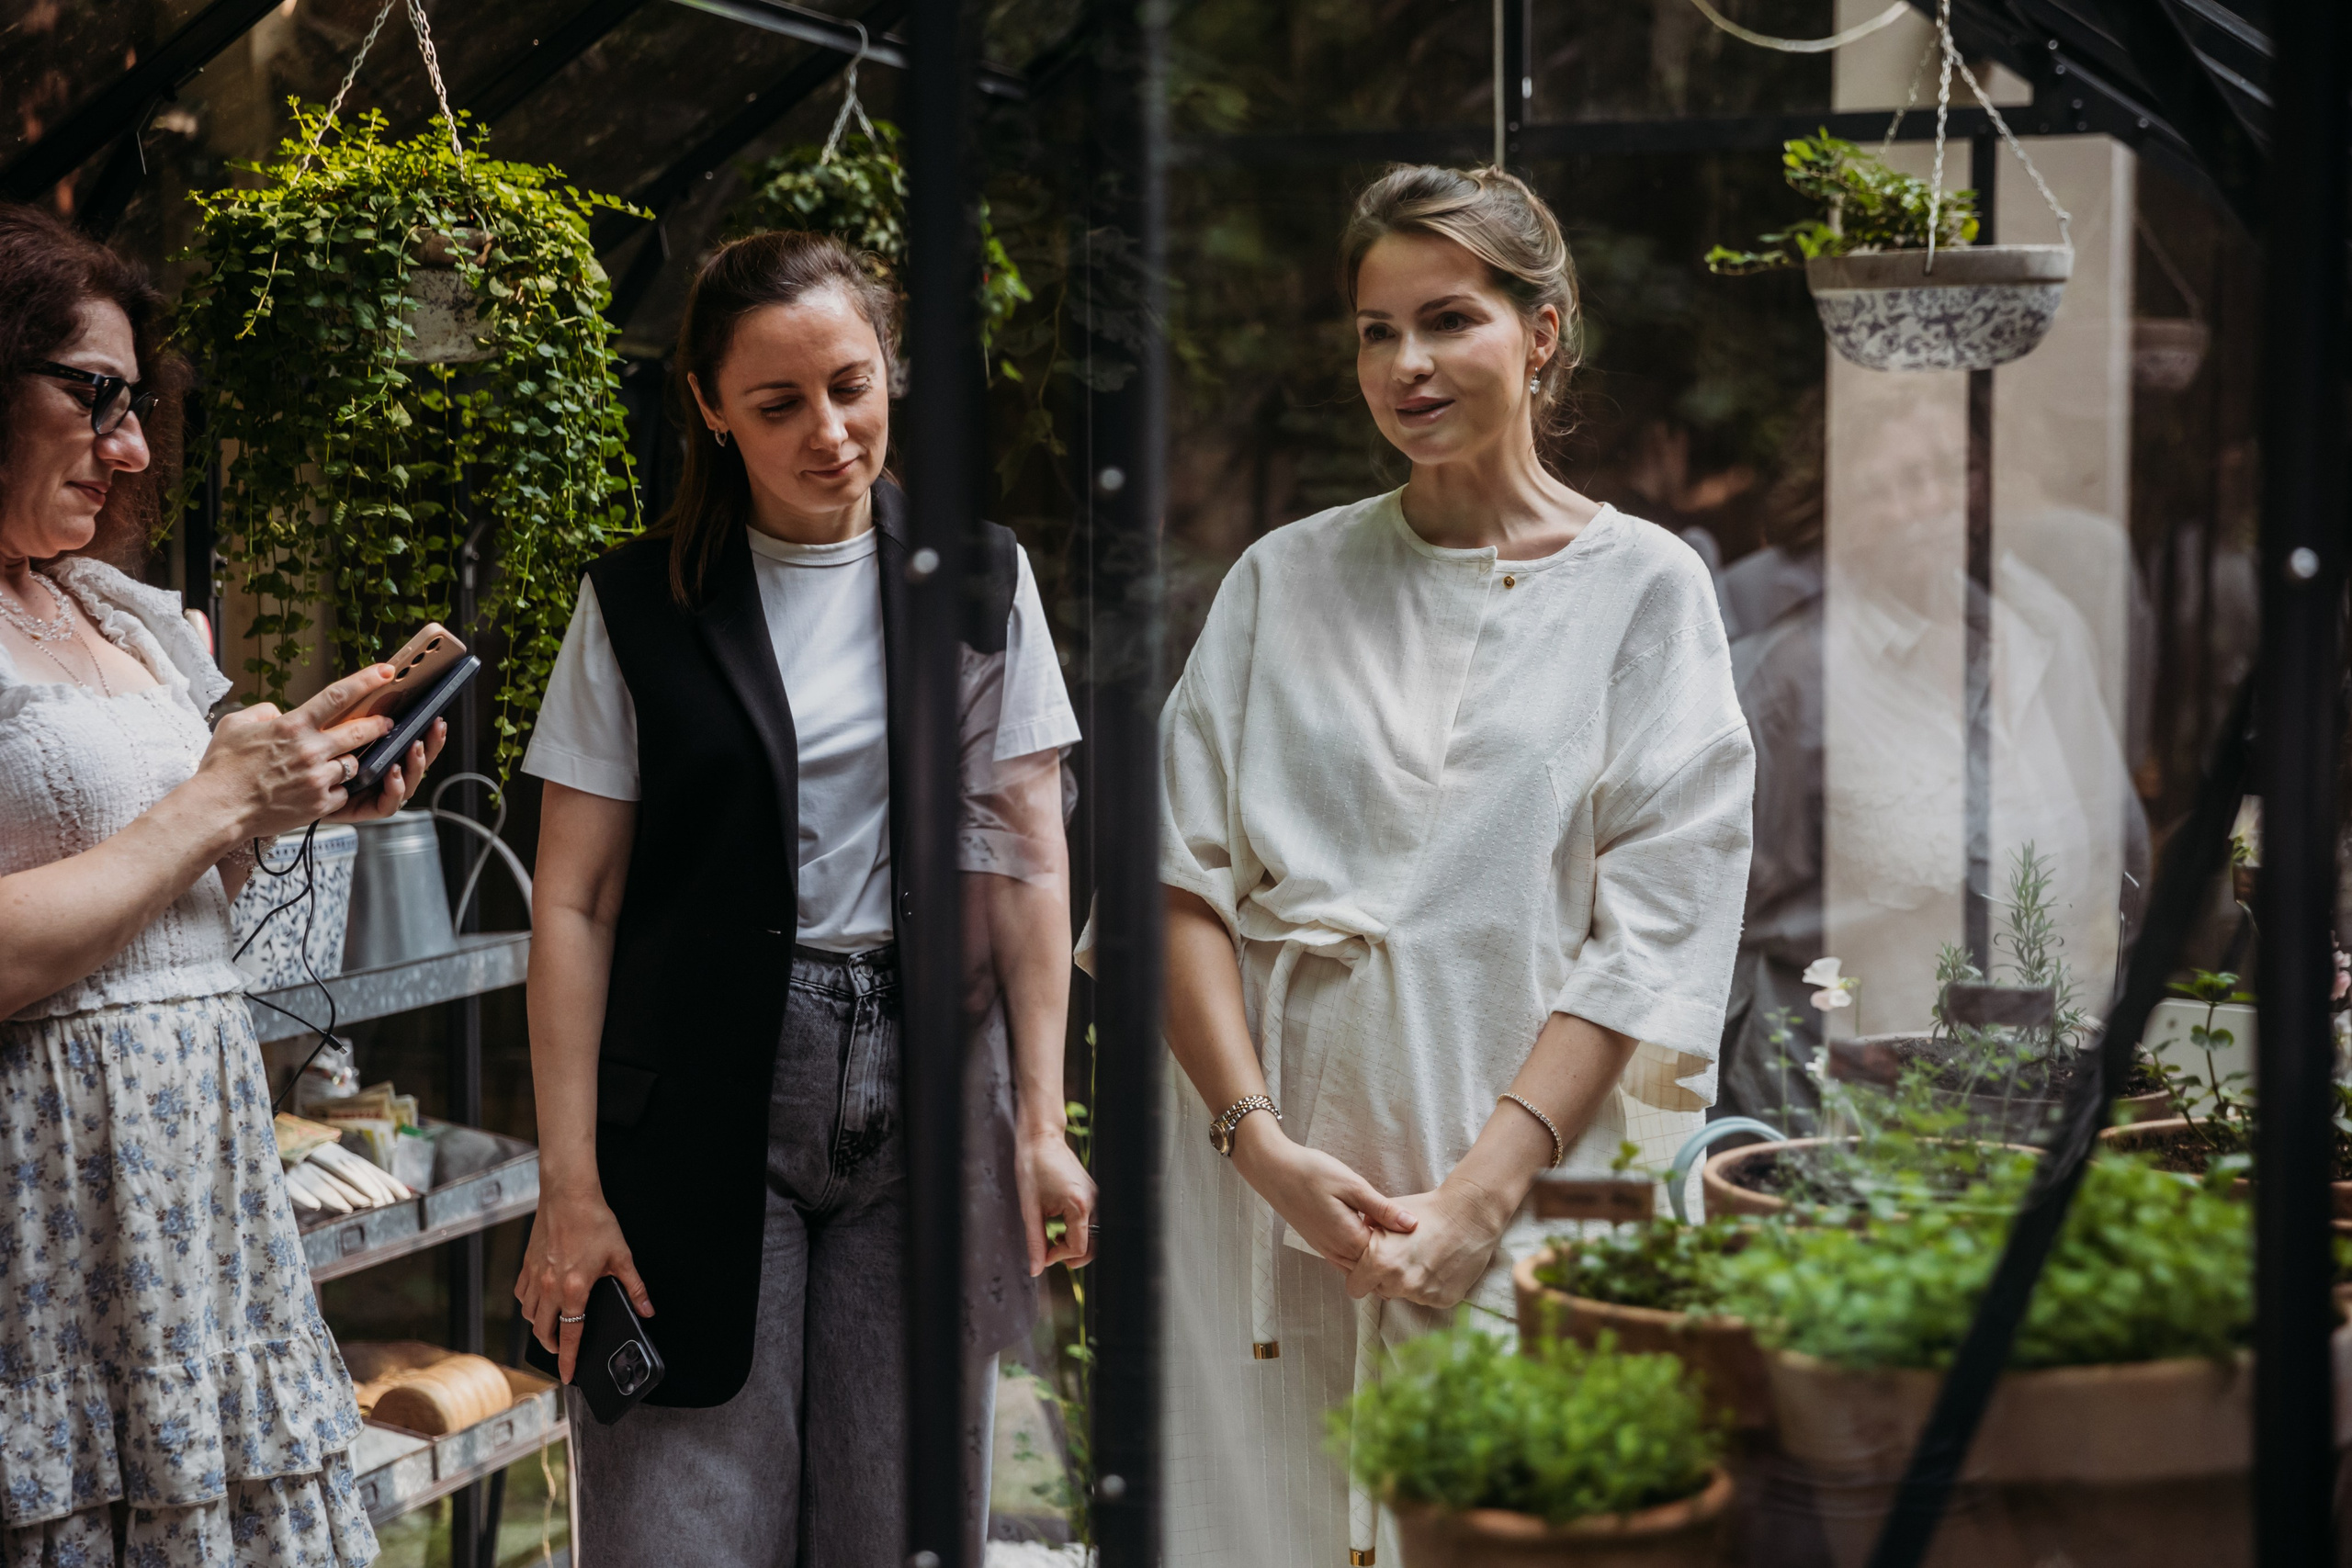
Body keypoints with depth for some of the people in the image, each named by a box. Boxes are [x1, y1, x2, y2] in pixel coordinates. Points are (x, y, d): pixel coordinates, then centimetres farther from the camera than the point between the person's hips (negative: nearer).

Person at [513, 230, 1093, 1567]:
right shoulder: (643, 607, 2)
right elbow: (575, 906, 0)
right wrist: (569, 1186, -5)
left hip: (923, 1094, 1)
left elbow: (1024, 864, 6)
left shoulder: (980, 584, 6)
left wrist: (1040, 1122, 1)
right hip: (708, 1103, -1)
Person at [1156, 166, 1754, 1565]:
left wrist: (1485, 1187, -14)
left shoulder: (1644, 585, 3)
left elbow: (1654, 931, -4)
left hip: (1524, 1176, -2)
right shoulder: (1285, 580, 11)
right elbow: (1187, 879, 4)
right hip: (1263, 1167, 2)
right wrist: (1260, 1142, -10)